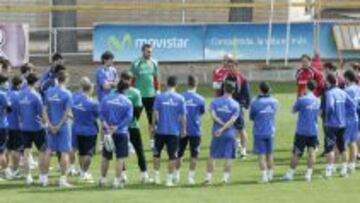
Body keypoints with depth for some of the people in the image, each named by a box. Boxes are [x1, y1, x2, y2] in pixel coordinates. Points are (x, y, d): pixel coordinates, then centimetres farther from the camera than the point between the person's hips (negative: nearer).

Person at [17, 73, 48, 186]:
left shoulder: (21, 95, 1)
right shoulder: (36, 95, -16)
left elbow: (18, 112, 10)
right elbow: (41, 112, -12)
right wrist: (43, 122, 5)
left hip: (24, 127, 5)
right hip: (37, 127, -5)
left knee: (27, 151, 10)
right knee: (42, 151, 4)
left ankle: (28, 177, 12)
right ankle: (43, 177, 3)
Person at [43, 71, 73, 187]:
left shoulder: (49, 92, 3)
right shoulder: (66, 94, -11)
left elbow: (45, 111, 2)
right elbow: (67, 113, -15)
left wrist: (51, 125, -3)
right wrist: (59, 126, -8)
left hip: (52, 126, 5)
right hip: (63, 126, -5)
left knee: (49, 150, 15)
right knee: (65, 152, 1)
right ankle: (62, 179, -3)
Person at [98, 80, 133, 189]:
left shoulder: (106, 98, 3)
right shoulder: (127, 102, -3)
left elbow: (101, 113, -6)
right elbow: (129, 117, -12)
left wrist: (106, 126, -11)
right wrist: (116, 128, -13)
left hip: (108, 132, 3)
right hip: (122, 132, -3)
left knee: (105, 156, 14)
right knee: (120, 157, 1)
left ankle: (103, 179, 21)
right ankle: (117, 180, -5)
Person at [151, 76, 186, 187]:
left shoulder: (159, 97, -5)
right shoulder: (180, 98, -4)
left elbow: (155, 114, -6)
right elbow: (183, 116, -3)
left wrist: (153, 126, 4)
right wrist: (184, 129, 7)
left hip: (161, 130, 0)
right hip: (174, 131, 0)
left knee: (157, 154, 16)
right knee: (172, 156, 5)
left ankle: (157, 177, 16)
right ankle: (169, 179, 4)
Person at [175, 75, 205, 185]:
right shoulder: (200, 99, -7)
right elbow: (202, 113, 6)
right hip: (195, 130, -1)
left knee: (179, 154, 15)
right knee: (194, 155, 7)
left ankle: (176, 175, 20)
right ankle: (191, 177, 4)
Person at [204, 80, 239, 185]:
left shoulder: (215, 101, -1)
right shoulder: (235, 104, -3)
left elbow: (213, 115, -12)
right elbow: (232, 120, -14)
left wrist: (222, 124, -10)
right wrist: (223, 129, -18)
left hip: (216, 133, 1)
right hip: (229, 134, -1)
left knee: (212, 156, 10)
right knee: (228, 157, 4)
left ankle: (208, 177, 8)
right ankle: (226, 178, 1)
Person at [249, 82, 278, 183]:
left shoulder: (255, 103, -15)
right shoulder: (274, 101, -4)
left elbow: (251, 117, -4)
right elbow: (273, 114, 8)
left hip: (259, 132, -4)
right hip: (270, 131, 4)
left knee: (261, 155, 0)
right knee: (269, 154, 15)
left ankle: (264, 176, -6)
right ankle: (270, 174, 22)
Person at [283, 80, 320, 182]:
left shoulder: (302, 100, -13)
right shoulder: (317, 101, 3)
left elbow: (294, 110, 2)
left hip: (302, 131, -3)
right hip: (314, 131, 3)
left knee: (296, 153, 3)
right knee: (312, 152, 3)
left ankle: (290, 174, 10)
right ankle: (309, 173, -2)